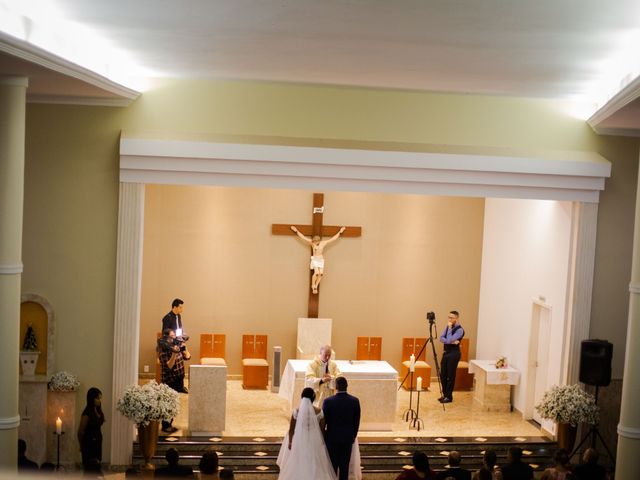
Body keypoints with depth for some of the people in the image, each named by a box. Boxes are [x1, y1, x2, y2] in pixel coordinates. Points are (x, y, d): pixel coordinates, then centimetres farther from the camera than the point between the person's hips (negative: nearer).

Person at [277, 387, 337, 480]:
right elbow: (322, 430, -2)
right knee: (315, 466, 12)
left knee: (298, 465, 12)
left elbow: (291, 430, -4)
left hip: (299, 443, 0)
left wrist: (290, 442, 8)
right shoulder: (319, 412, -10)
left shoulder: (296, 412, -11)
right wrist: (322, 442, 11)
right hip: (315, 443, 0)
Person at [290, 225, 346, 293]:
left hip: (321, 260, 3)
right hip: (314, 259, -3)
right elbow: (303, 237, -3)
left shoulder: (324, 243, -1)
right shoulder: (311, 242, -5)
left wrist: (340, 232, 6)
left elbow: (333, 238, 5)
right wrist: (296, 231, -5)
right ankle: (313, 286, -1)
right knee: (316, 273, -19)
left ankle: (316, 286, 5)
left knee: (321, 274, -10)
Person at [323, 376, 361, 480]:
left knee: (332, 465, 9)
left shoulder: (328, 401, -16)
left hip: (332, 437, -2)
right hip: (348, 437, 2)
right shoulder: (355, 401, -9)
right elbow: (356, 422, 0)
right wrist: (354, 435, 14)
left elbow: (323, 421, -7)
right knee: (344, 465, 10)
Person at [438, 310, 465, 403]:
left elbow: (449, 340, -22)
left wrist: (450, 328, -16)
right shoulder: (448, 326, 9)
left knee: (450, 376, -2)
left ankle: (449, 397, 7)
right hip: (446, 352, 7)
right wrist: (451, 342, -15)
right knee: (442, 375, 10)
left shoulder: (460, 330, -14)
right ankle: (444, 394, 22)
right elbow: (441, 338, 0)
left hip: (454, 353, -7)